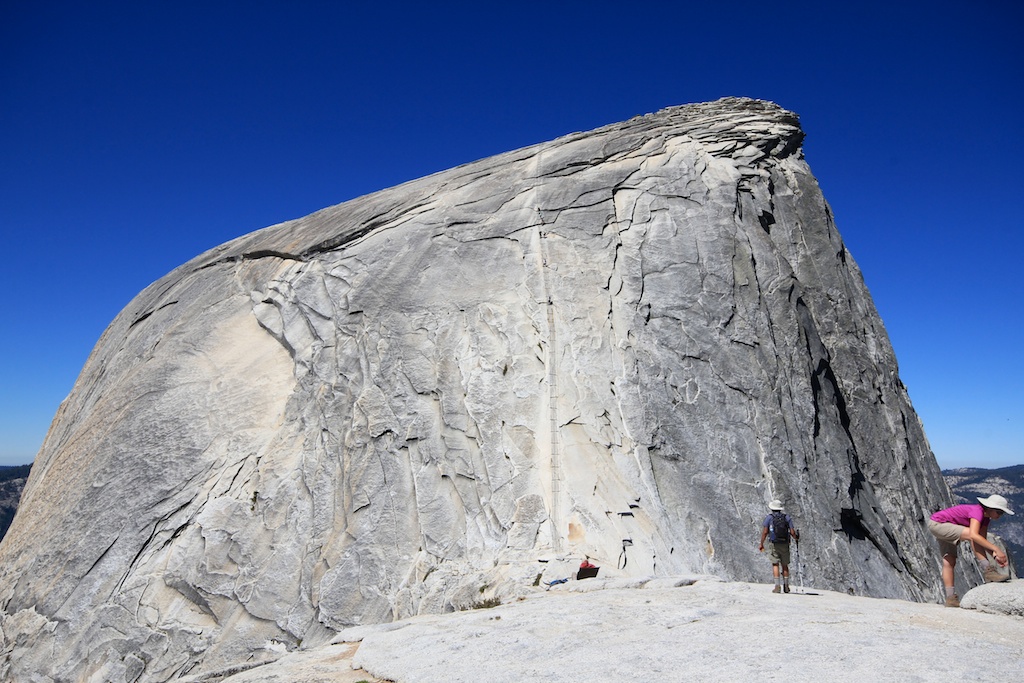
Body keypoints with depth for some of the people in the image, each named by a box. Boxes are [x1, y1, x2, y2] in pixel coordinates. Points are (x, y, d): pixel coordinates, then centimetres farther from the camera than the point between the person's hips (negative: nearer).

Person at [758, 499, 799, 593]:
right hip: (785, 544, 3)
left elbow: (765, 532, -7)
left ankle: (777, 586, -10)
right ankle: (786, 586, 19)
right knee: (785, 565, 14)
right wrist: (796, 538, 23)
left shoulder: (769, 517, -1)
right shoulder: (787, 517, 6)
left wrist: (761, 544, 1)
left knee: (775, 564, -1)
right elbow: (792, 532, 0)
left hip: (773, 544, -3)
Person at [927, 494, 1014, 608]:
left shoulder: (985, 517, 3)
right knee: (971, 535, -28)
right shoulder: (977, 511, -25)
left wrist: (995, 555, -17)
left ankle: (950, 598, 7)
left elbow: (983, 541, -1)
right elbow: (974, 535, -41)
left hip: (946, 529, 10)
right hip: (936, 523, -10)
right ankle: (988, 571, -24)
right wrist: (996, 549, -41)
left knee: (949, 562, 5)